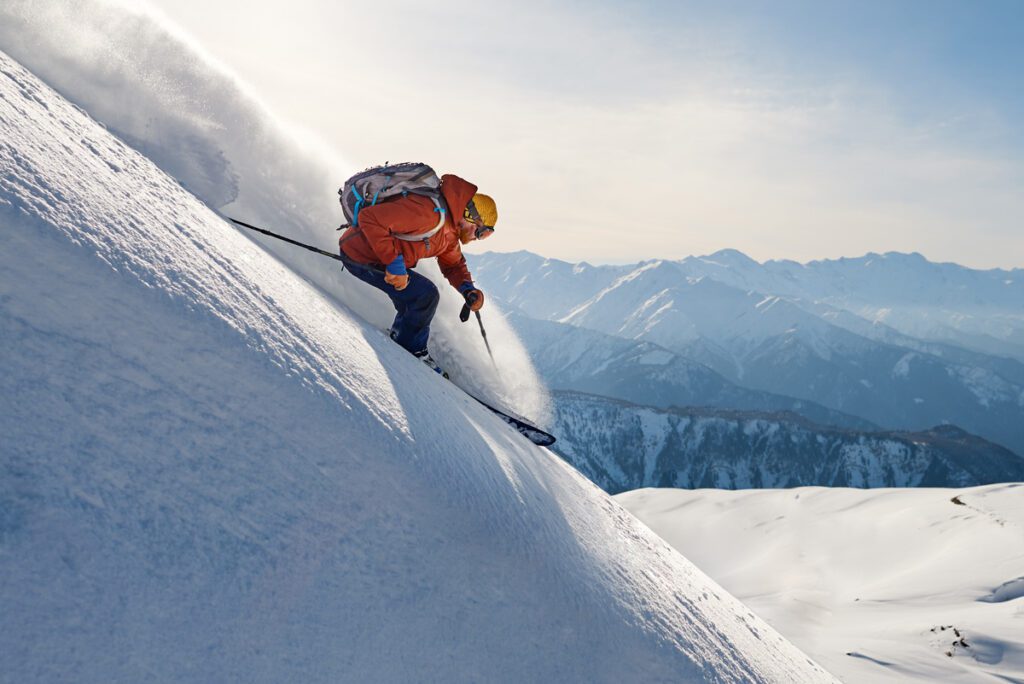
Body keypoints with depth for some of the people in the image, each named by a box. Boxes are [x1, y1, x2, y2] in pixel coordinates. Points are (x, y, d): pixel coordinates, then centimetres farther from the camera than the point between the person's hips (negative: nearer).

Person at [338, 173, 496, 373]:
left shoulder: (451, 231, 2)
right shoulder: (427, 212, -30)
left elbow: (453, 263, 17)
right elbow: (370, 218, -33)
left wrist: (467, 288, -3)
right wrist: (394, 261, -32)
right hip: (361, 256, -10)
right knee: (426, 295, -13)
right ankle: (410, 351, 6)